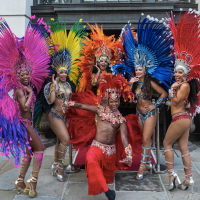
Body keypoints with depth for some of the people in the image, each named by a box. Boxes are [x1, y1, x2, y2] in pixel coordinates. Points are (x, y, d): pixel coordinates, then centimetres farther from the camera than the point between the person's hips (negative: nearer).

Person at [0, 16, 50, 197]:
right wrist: (30, 94, -16)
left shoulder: (27, 88, 11)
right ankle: (33, 181, -2)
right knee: (40, 149, -7)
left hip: (27, 123, 9)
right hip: (23, 123, -9)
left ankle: (21, 182, 24)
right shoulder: (19, 90, -14)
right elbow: (25, 106, -26)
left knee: (28, 153, 14)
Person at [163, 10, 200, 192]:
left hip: (180, 119, -9)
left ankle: (172, 174, 7)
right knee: (183, 147, 10)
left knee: (167, 144, 2)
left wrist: (174, 88, -13)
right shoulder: (180, 85, 12)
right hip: (184, 118, 9)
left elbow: (175, 102, -18)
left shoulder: (185, 85, -14)